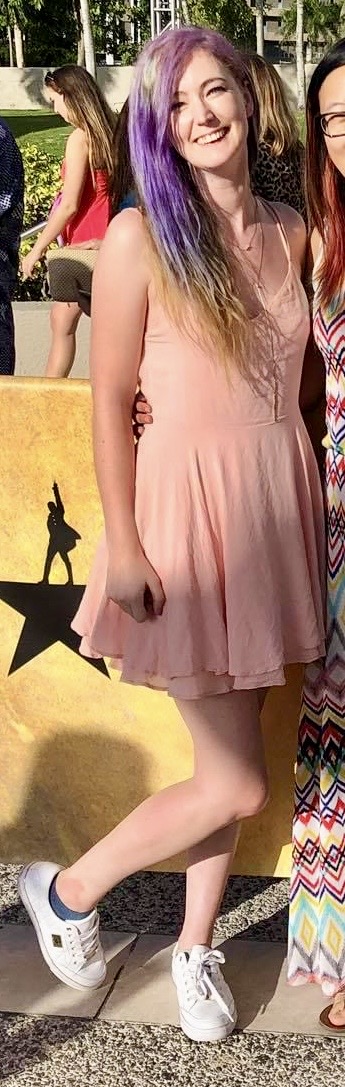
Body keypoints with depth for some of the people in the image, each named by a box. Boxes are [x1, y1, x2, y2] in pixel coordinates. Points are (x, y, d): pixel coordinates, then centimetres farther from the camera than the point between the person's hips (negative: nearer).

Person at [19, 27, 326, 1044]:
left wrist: (309, 499, 9)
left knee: (229, 753, 14)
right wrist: (124, 547, -13)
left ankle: (196, 945, 33)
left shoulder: (290, 233, 6)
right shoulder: (139, 238, -10)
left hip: (281, 503, 5)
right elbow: (111, 403, -10)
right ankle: (67, 891, 21)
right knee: (236, 781, -1)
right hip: (190, 511, -5)